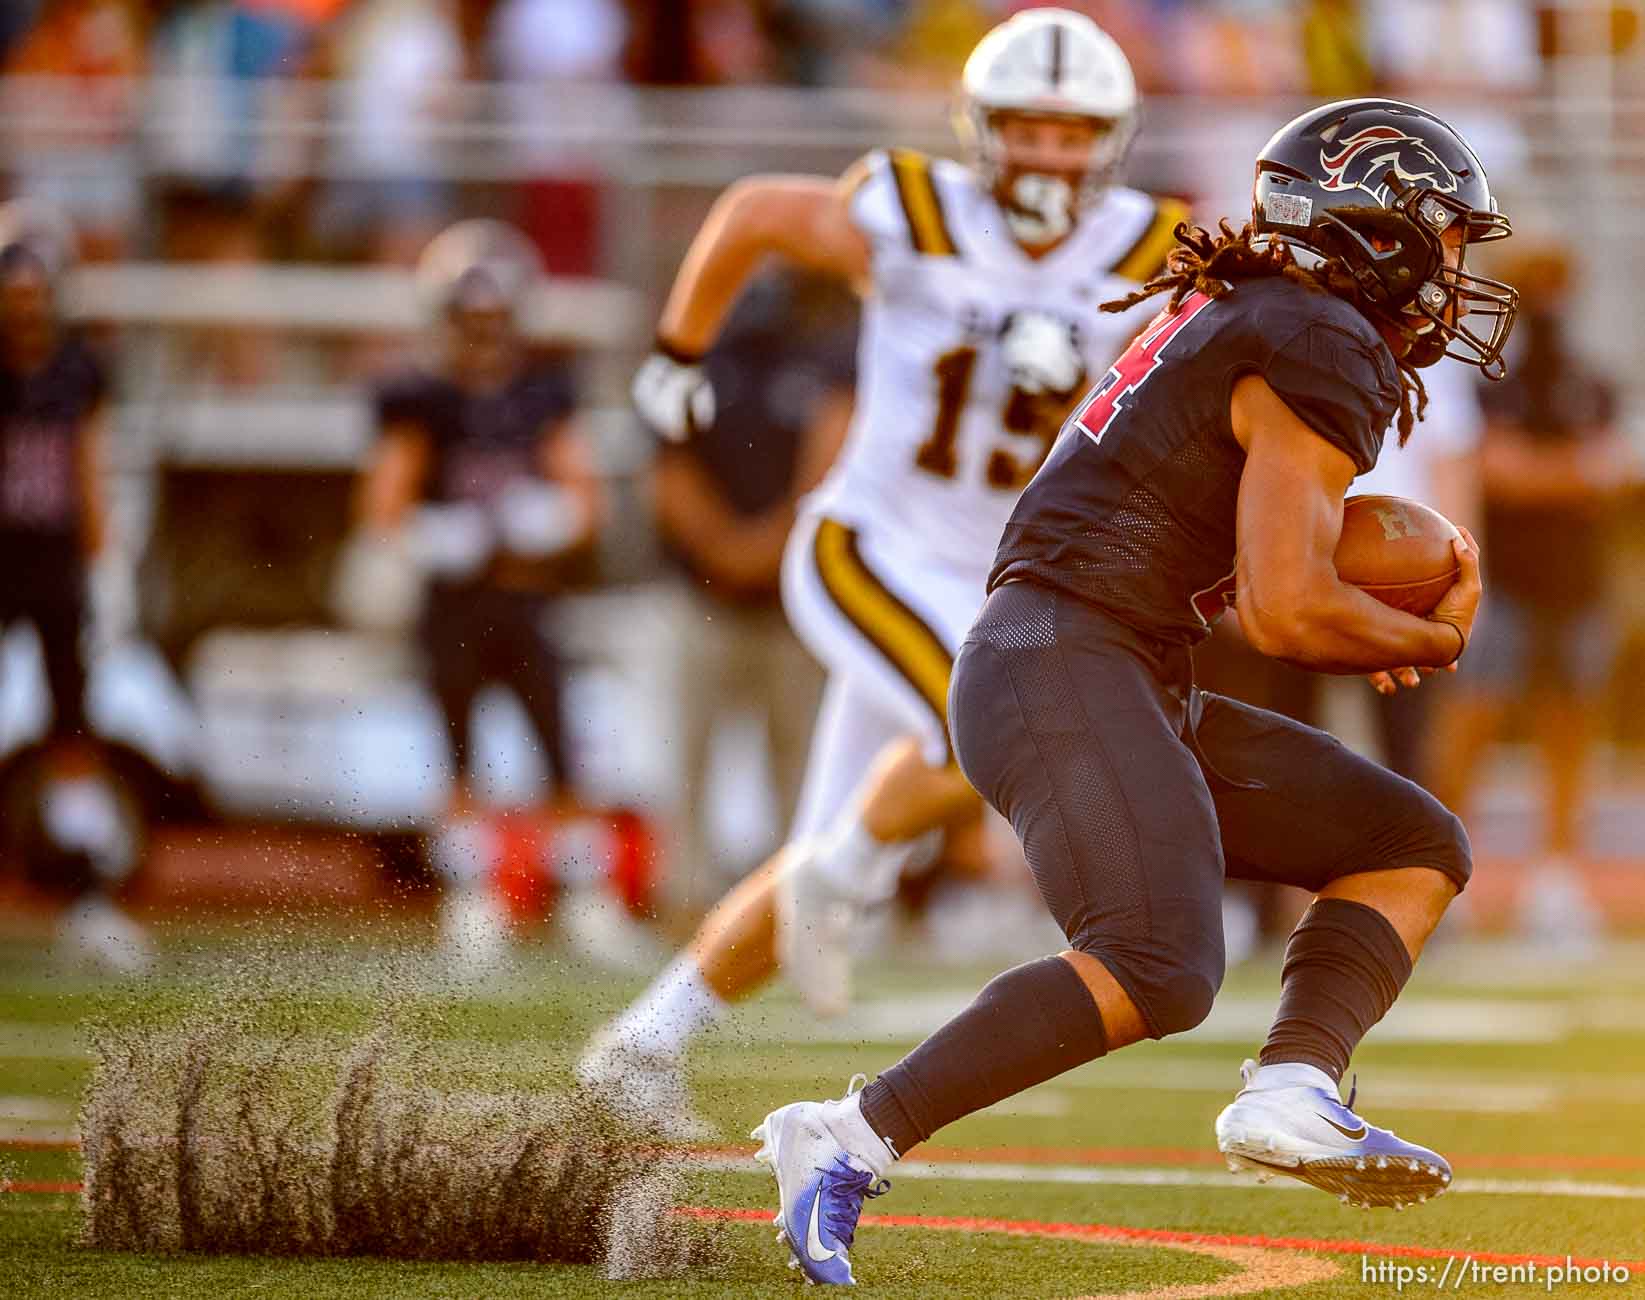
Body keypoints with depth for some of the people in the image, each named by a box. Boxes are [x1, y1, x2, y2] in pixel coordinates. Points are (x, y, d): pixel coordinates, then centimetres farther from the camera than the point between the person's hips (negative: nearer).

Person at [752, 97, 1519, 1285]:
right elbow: (1287, 614, -16)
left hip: (1143, 692, 11)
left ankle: (1292, 1095, -8)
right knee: (1161, 966, -29)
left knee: (1415, 847, 12)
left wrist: (1355, 621, 18)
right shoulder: (1327, 356, -9)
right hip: (1066, 662, -11)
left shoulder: (1241, 318, 21)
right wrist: (1434, 642, 1)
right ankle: (850, 1141, -27)